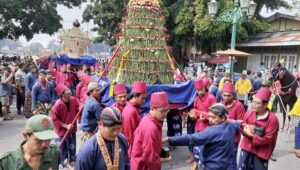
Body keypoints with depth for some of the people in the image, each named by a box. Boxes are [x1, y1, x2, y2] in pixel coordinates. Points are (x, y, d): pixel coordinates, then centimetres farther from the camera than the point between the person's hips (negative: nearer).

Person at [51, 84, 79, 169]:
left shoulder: (73, 100, -10)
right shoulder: (58, 105, -24)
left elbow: (78, 109, 5)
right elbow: (54, 119, -18)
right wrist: (65, 126, -21)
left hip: (72, 129, 4)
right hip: (62, 130, -4)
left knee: (72, 147, 16)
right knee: (62, 148, 13)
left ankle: (71, 161, 38)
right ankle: (61, 162, 37)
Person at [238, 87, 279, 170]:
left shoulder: (272, 119, -18)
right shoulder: (249, 112, -5)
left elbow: (268, 139, -18)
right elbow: (242, 127, 6)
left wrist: (251, 136, -19)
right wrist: (246, 129, -17)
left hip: (261, 151, -4)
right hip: (247, 148, 4)